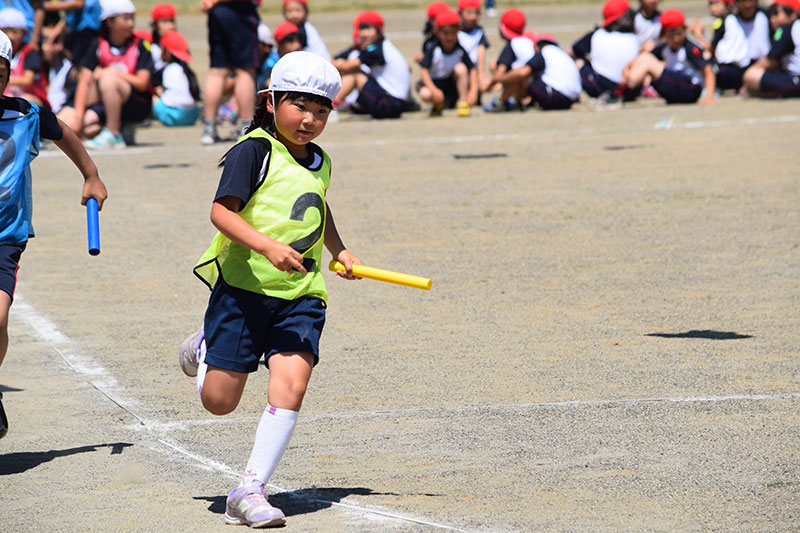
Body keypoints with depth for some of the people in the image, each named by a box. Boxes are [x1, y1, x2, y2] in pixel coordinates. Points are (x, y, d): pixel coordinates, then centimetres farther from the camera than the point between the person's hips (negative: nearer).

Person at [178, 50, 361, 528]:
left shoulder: (320, 163, 14)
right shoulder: (254, 151, -8)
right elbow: (222, 211, -17)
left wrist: (339, 249, 25)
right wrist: (267, 245, -29)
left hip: (301, 295, 5)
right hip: (244, 287, -5)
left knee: (291, 385, -16)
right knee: (219, 400, 0)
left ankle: (250, 491, -9)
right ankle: (205, 349, 37)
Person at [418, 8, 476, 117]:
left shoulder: (460, 51, -9)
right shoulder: (433, 51, -14)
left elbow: (472, 70, -9)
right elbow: (424, 71, -18)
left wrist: (473, 91, -23)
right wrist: (434, 90, -31)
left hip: (454, 84, 1)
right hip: (435, 83, -1)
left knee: (461, 68, -28)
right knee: (425, 94, -34)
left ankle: (463, 102, -16)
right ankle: (438, 105, 4)